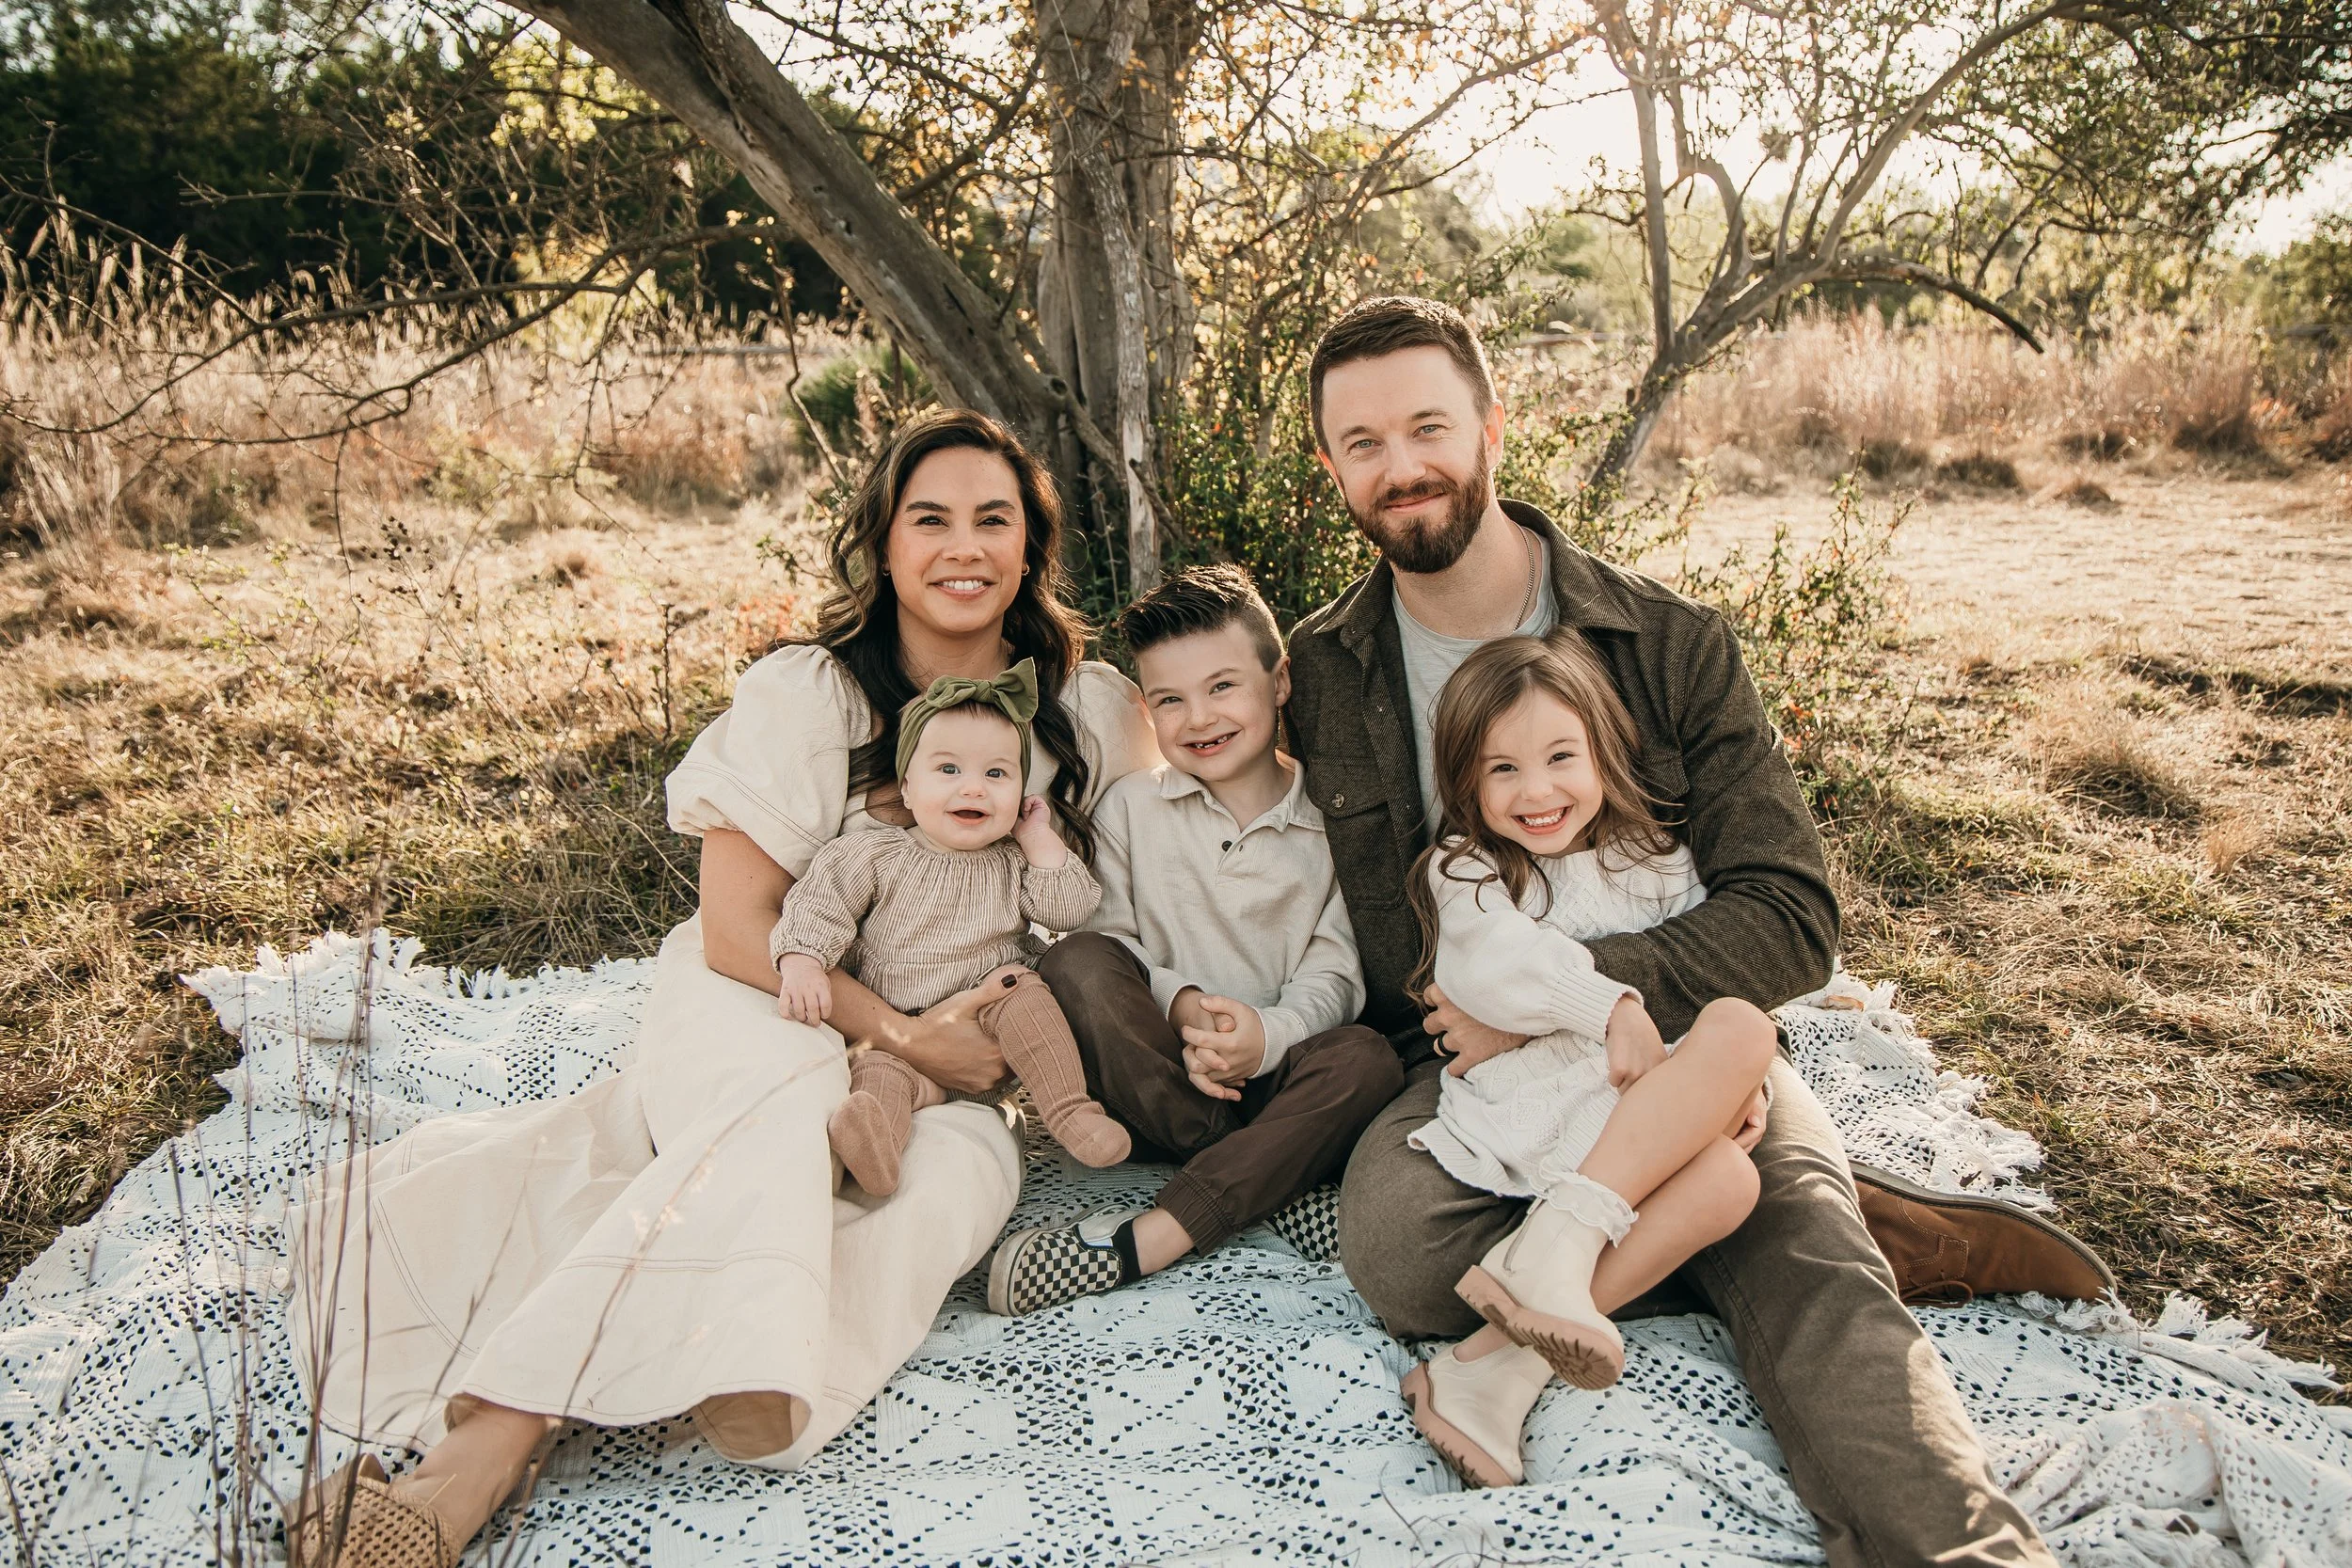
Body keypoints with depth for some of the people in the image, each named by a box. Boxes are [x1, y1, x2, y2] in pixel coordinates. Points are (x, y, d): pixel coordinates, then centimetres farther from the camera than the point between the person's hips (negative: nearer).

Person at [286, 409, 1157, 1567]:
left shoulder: (1095, 706, 3)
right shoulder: (806, 693, -6)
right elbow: (738, 930, -9)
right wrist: (901, 1034, -18)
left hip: (958, 1070, 3)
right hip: (760, 1010, -3)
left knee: (973, 1165, -33)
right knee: (796, 1108, -39)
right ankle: (483, 1453, -44)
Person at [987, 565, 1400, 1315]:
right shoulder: (1131, 807, 5)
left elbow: (1334, 976, -4)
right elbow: (1104, 937, -3)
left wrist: (1266, 1035, -25)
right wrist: (1179, 1005, -23)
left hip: (1272, 1077, 0)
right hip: (1155, 1081, 0)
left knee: (1367, 1060, -32)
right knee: (1073, 964, -26)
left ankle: (1143, 1241, -36)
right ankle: (1270, 1181, -25)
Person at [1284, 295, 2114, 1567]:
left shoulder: (1671, 645, -3)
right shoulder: (1318, 673, 2)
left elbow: (1792, 917, -7)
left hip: (1675, 1041, -1)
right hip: (1457, 1066, 1)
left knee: (1816, 1284, -30)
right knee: (1393, 1250, -31)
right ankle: (1870, 1230, -19)